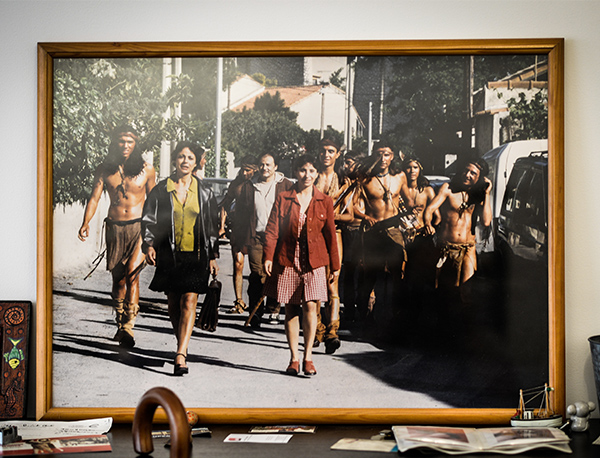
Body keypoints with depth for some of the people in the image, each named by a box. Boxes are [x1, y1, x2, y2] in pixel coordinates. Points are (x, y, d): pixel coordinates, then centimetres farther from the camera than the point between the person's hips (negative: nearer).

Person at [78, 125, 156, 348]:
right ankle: (120, 323, 24)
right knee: (118, 277, 8)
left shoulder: (146, 169, 2)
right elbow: (94, 198, 2)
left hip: (139, 226, -2)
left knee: (132, 273, -16)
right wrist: (85, 223, -12)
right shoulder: (104, 170, 4)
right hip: (114, 227, 2)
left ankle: (128, 325, -15)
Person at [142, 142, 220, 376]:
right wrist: (149, 245, -7)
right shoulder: (161, 190, 4)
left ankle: (180, 355, -16)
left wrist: (213, 256, 7)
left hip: (195, 255, -1)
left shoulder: (205, 193, 5)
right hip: (169, 254, 2)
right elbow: (148, 219, 6)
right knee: (173, 304, 9)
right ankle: (182, 345, 29)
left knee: (188, 302, -12)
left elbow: (213, 226, 10)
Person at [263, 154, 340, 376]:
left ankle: (308, 358, 2)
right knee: (291, 309, 4)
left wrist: (335, 265, 8)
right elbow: (272, 230, 3)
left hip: (314, 261, 0)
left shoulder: (324, 201, 7)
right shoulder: (283, 199, 5)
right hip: (287, 260, 0)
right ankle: (294, 358, 13)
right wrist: (268, 257, -9)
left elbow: (330, 234, 9)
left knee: (310, 306, -8)